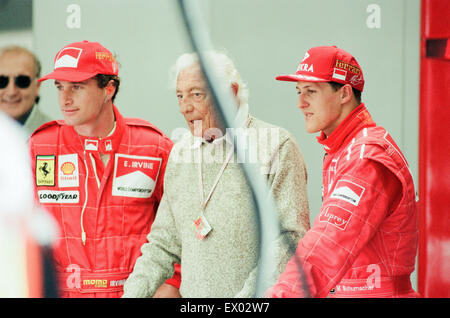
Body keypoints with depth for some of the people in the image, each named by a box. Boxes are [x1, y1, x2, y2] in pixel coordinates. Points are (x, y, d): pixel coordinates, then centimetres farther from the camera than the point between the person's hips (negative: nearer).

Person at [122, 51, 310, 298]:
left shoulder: (277, 147, -6)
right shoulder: (181, 152, 13)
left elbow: (291, 237, -13)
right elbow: (164, 242, 17)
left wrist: (249, 295, -20)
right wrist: (133, 293, 5)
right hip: (192, 294, 6)